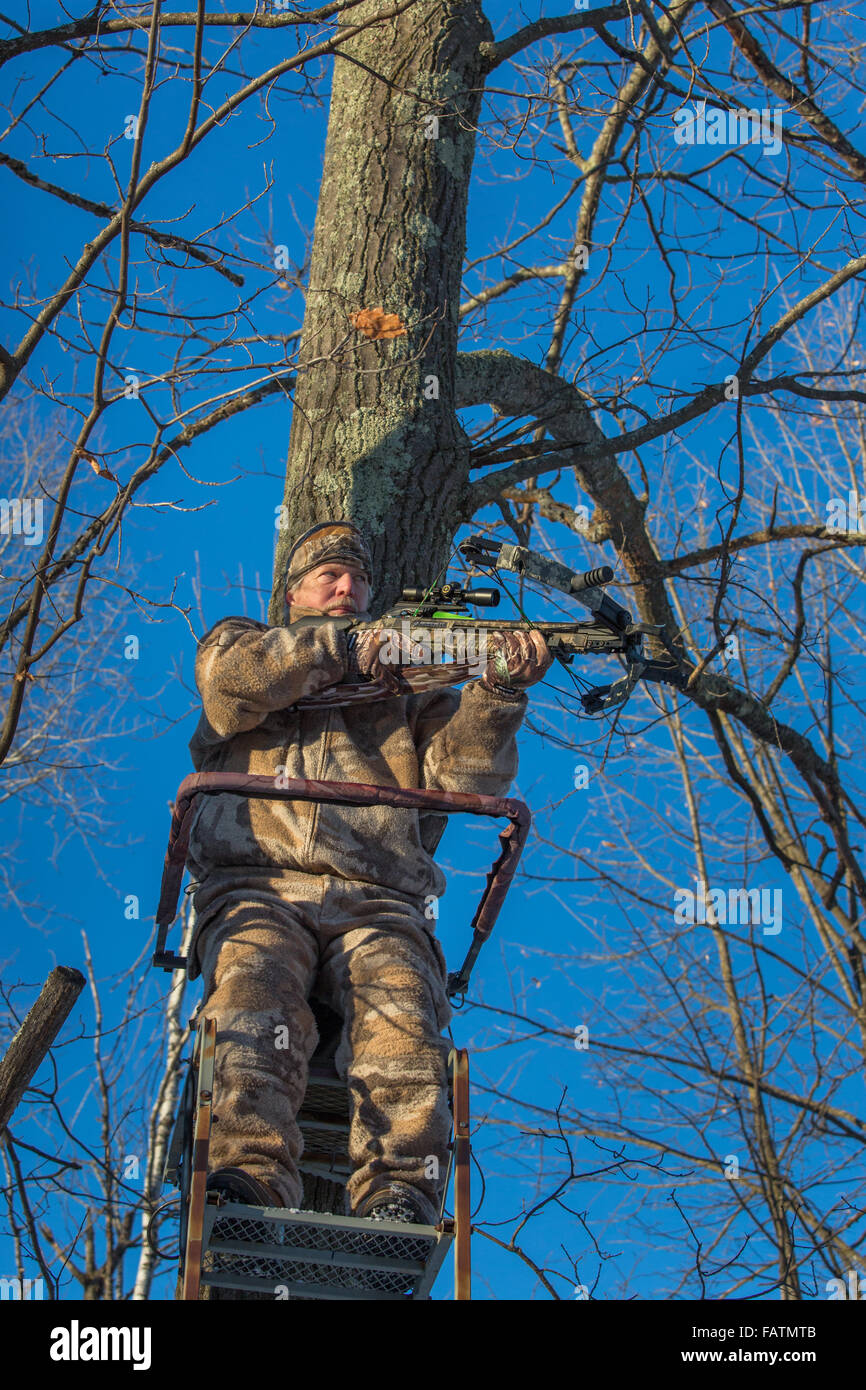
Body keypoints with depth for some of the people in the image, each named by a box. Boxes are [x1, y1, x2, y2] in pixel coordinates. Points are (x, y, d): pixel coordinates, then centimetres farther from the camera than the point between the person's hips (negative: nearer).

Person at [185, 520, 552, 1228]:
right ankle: (249, 1182, -46)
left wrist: (498, 691, -5)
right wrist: (337, 648, -4)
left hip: (378, 901, 1)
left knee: (403, 1019, -30)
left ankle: (398, 1199, -43)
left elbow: (468, 774, 13)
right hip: (257, 886, -1)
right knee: (255, 995, -33)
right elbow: (232, 679, 0)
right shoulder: (240, 642, 28)